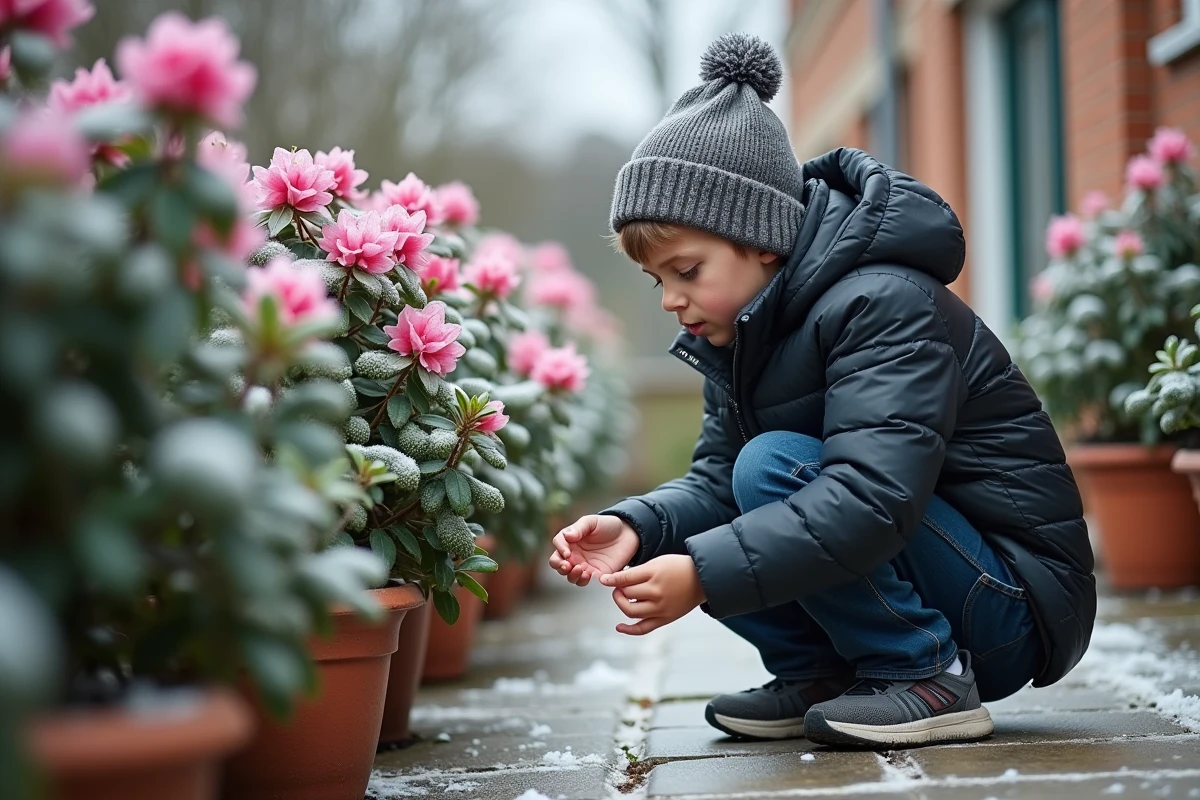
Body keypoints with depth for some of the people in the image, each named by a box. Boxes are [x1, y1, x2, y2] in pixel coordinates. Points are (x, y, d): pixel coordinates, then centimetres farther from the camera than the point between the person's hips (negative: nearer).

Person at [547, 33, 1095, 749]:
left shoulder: (885, 304, -23)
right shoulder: (743, 331, 6)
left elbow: (873, 497, -35)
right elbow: (716, 480, 2)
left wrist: (703, 574, -39)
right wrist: (636, 525, -20)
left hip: (1019, 603, -9)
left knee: (775, 465, -27)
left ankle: (926, 678, -17)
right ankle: (821, 675, 5)